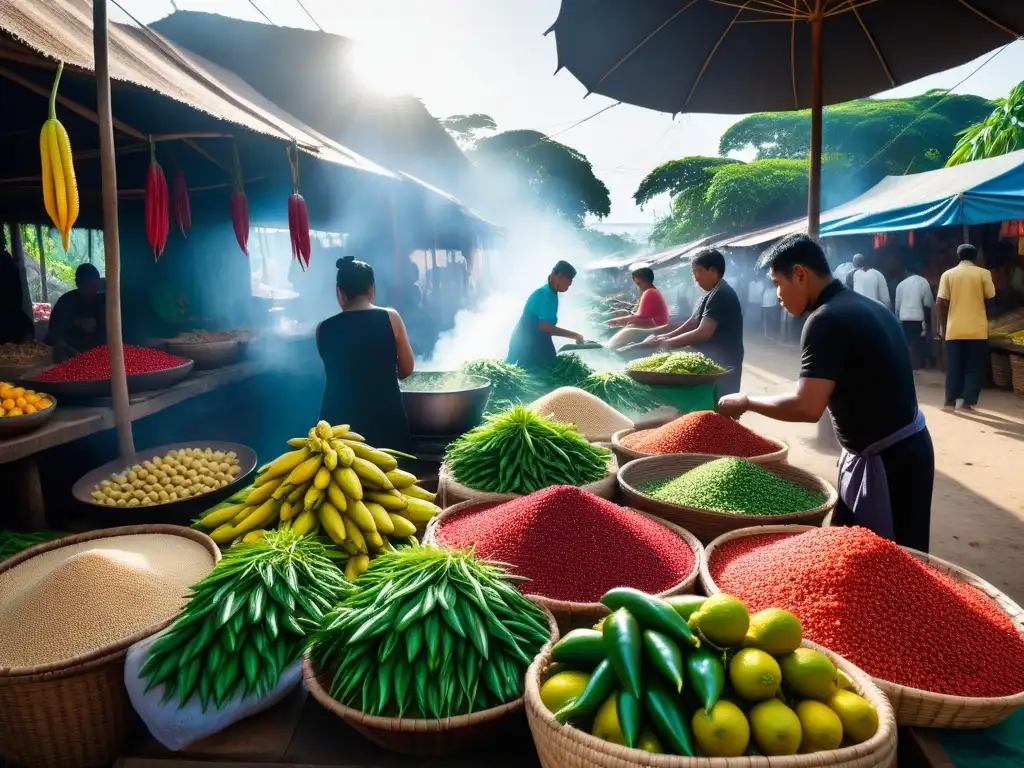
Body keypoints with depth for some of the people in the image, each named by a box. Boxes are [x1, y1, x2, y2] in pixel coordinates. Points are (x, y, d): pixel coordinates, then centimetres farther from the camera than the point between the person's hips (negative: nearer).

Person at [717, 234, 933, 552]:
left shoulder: (827, 319, -20)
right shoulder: (865, 307, 10)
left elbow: (807, 407, -26)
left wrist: (747, 402, -13)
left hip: (888, 460, -10)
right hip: (900, 448, 10)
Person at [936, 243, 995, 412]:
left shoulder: (948, 274, 2)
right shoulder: (983, 273, -1)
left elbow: (941, 303, -1)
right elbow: (990, 299, 1)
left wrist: (942, 325, 8)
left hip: (954, 329, 1)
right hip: (977, 329, -1)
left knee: (954, 367, 9)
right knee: (975, 368, 7)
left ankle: (950, 401, 9)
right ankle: (968, 402, 5)